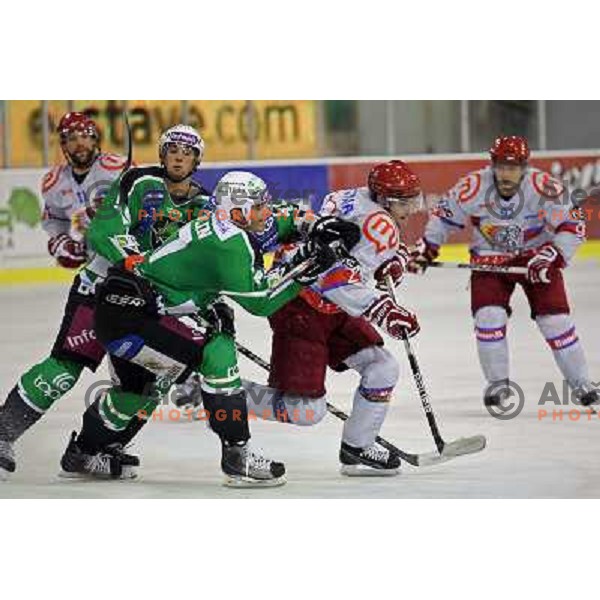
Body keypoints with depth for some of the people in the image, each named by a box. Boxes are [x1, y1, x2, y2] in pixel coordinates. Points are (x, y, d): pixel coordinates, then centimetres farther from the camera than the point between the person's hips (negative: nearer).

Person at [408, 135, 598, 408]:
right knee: (488, 316, -15)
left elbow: (573, 227, -19)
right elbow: (443, 215, -3)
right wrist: (425, 249, -5)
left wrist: (552, 257, -29)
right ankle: (498, 383, 4)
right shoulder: (473, 188, -21)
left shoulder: (545, 188, -25)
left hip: (536, 257, -1)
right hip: (489, 258, 1)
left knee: (555, 320, -6)